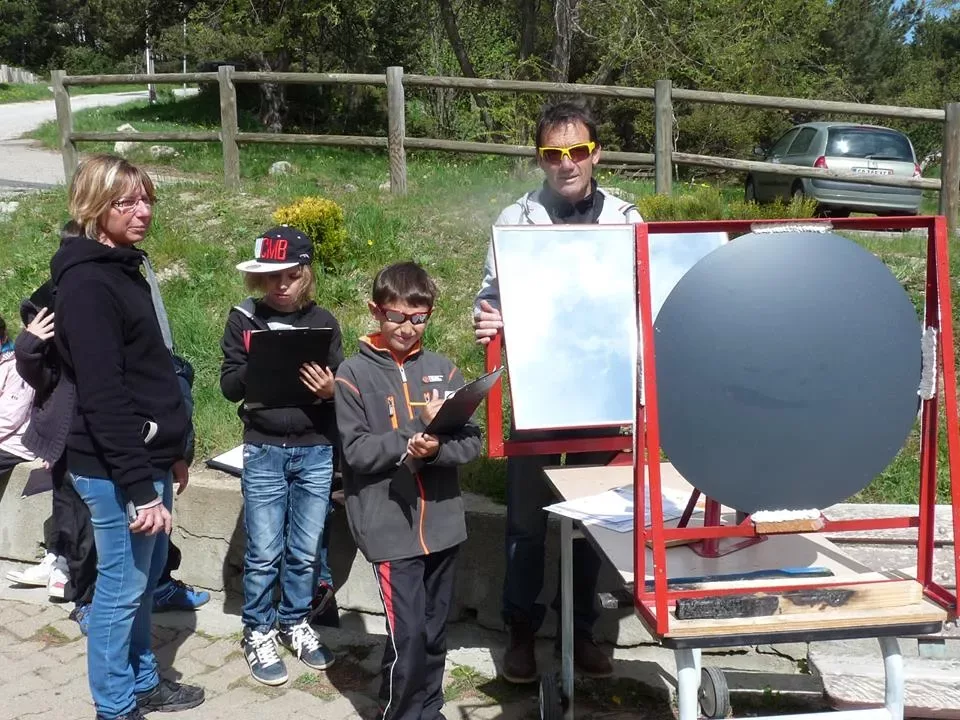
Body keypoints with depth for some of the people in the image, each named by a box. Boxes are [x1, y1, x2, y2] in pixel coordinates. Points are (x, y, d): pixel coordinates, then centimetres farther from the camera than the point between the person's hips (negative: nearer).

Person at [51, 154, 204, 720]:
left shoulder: (125, 268, 12)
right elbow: (103, 396, -23)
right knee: (121, 589, 4)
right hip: (116, 470, -9)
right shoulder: (87, 283, -17)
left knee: (145, 580, 20)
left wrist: (174, 450, 19)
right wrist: (138, 488, -23)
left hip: (148, 457, 9)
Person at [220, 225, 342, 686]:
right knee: (263, 553, 4)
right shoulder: (243, 319, -1)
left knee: (306, 551, 11)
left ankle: (295, 623, 30)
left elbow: (342, 385, 5)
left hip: (315, 452, 2)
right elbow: (229, 386, -3)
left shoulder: (323, 321, 2)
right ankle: (258, 633, 22)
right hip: (264, 452, -1)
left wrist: (330, 389, -17)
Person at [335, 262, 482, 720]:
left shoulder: (443, 370, 5)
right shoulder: (355, 373, -4)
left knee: (435, 632, 15)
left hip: (442, 522, 4)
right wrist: (410, 442, -22)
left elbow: (472, 442, 0)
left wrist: (436, 449, -20)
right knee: (407, 635, -6)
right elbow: (355, 451, -10)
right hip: (391, 527, -4)